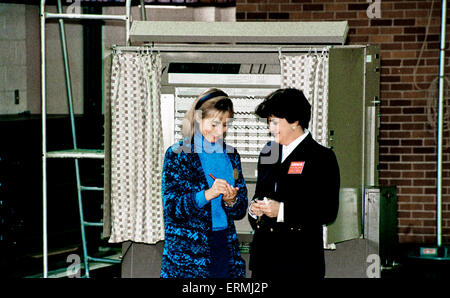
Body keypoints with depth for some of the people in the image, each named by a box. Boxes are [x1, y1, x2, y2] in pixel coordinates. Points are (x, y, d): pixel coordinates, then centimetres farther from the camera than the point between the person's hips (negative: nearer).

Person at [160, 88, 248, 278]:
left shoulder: (231, 155, 11)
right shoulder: (178, 154, -3)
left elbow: (241, 210, 12)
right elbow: (171, 206, -11)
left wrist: (231, 201, -11)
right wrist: (206, 195, -24)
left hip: (225, 246, 4)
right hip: (186, 250, -4)